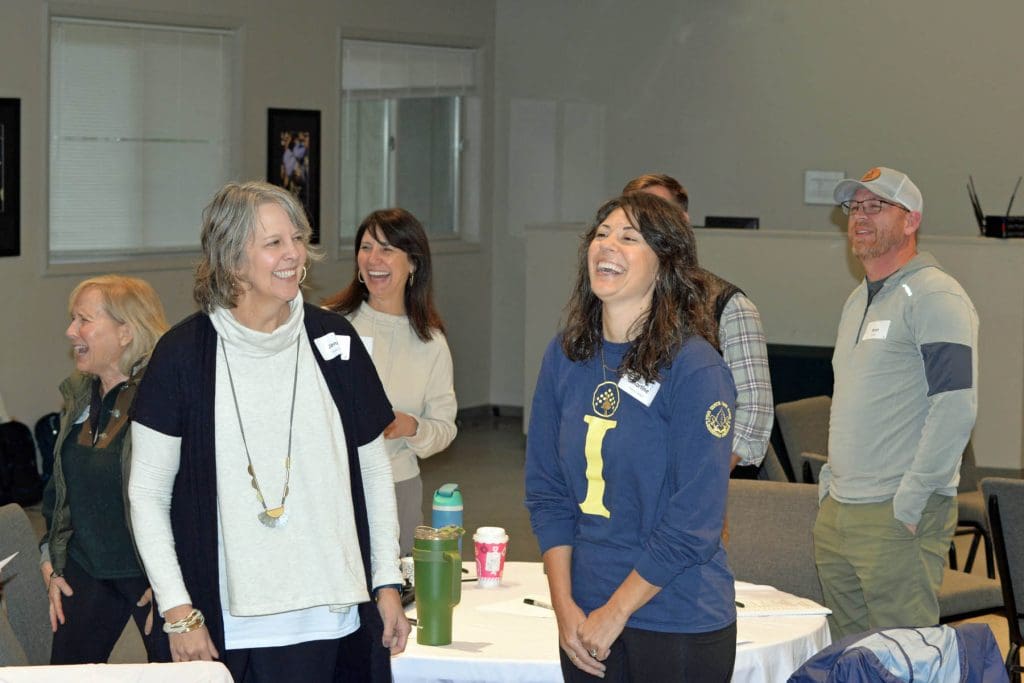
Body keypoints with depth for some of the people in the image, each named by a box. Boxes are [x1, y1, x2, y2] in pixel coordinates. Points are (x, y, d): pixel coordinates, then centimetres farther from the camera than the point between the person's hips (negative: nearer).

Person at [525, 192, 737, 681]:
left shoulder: (696, 370, -14)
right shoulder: (564, 356, 3)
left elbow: (693, 523, -15)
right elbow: (546, 489, 6)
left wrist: (614, 613, -12)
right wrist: (564, 605, -2)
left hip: (679, 627, -5)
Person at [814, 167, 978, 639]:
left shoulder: (934, 296, -10)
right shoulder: (858, 300, 20)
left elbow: (956, 406, -19)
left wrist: (910, 502, -19)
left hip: (899, 517, -9)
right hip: (837, 513, 9)